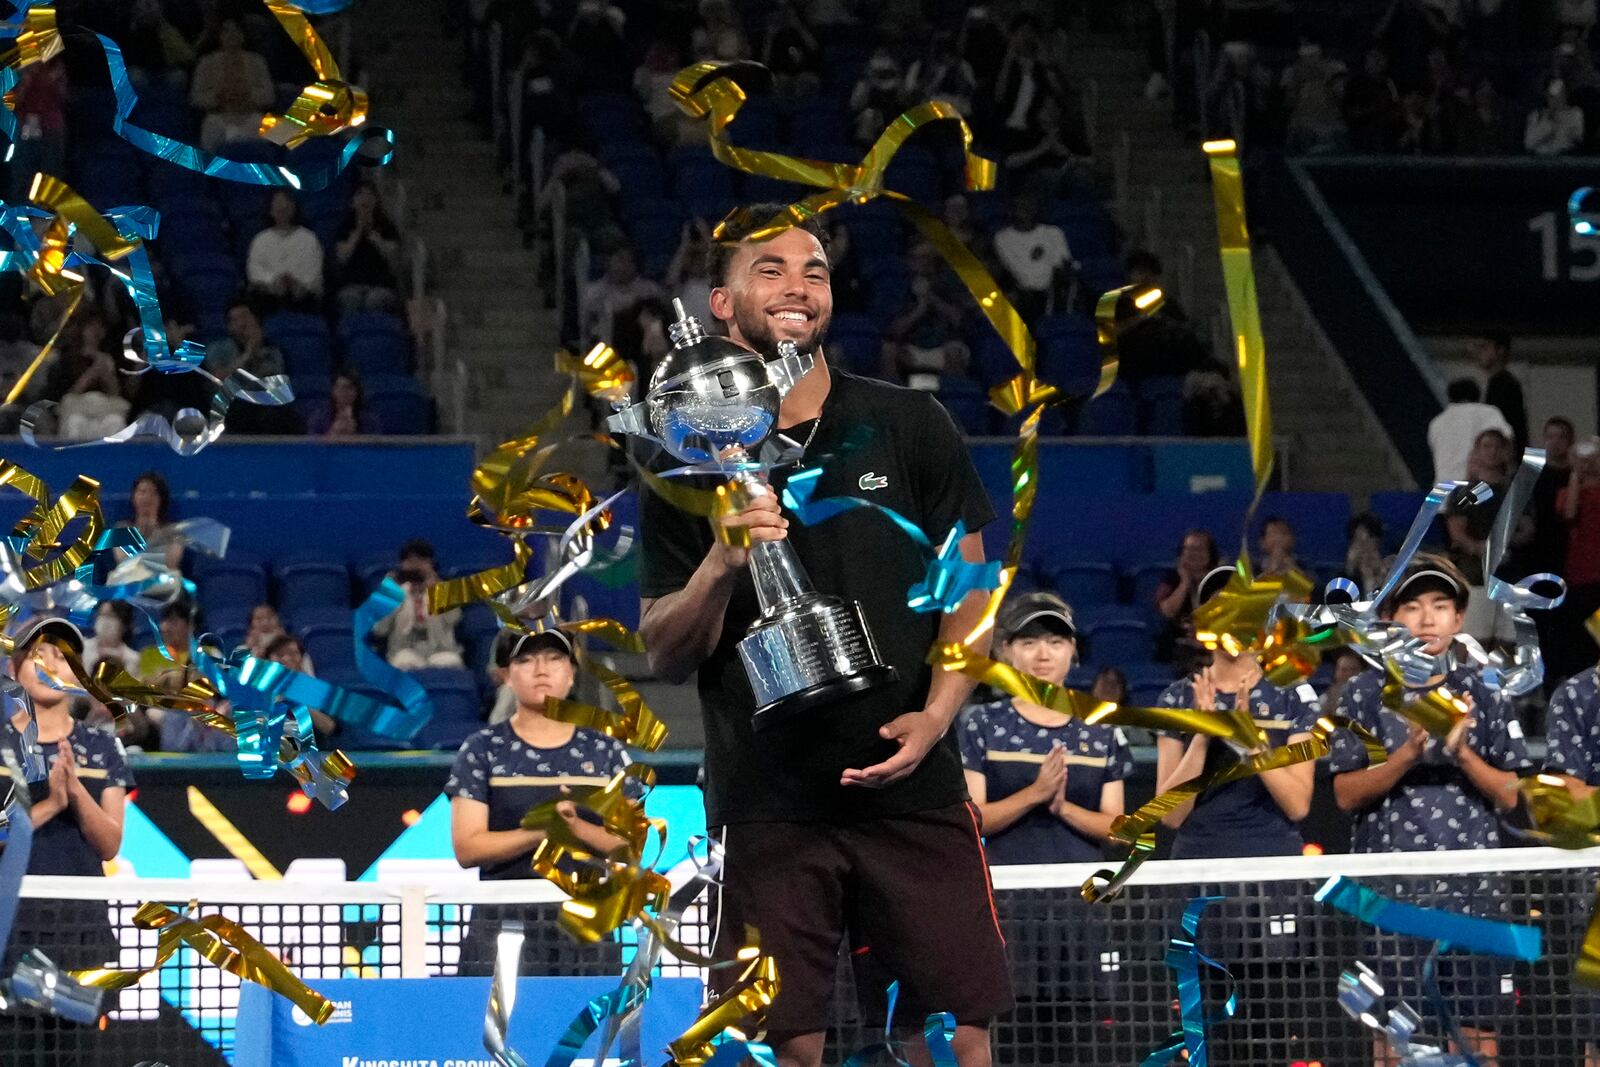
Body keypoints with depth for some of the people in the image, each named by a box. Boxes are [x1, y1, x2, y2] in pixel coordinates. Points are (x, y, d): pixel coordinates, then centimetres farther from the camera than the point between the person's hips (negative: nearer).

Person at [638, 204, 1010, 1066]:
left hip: (913, 792, 1)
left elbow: (969, 591, 7)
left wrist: (936, 711, -9)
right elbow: (664, 656, 2)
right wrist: (717, 569, -17)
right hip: (765, 805, 0)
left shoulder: (910, 427, 5)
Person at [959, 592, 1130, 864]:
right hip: (1007, 873, -2)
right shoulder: (982, 725, 6)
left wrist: (1062, 807, -9)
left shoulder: (1102, 731, 11)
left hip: (1083, 870, 2)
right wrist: (1034, 794, -14)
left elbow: (1116, 829, 7)